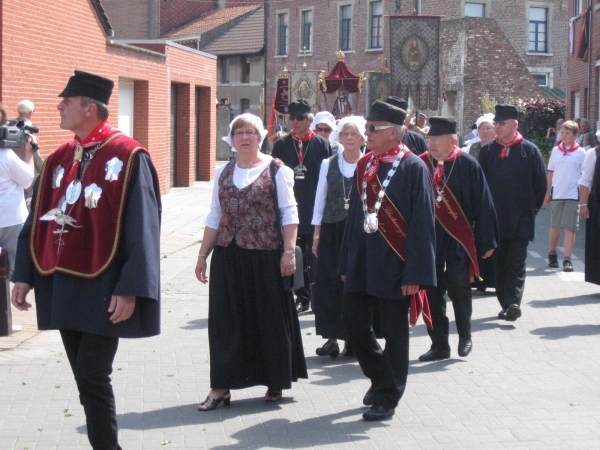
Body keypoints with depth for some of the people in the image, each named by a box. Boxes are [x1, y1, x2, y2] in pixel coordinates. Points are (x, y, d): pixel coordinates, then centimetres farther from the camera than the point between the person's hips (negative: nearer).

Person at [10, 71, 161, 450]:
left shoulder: (128, 157, -10)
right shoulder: (59, 159, 10)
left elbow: (142, 229, -14)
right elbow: (37, 221, 14)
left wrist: (130, 289, -18)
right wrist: (25, 275, 9)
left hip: (102, 290, -6)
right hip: (63, 287, 7)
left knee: (92, 380, -6)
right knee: (87, 380, 11)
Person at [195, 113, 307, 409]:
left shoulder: (276, 170, -2)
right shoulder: (224, 173, 11)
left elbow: (289, 213, -5)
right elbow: (214, 217, 14)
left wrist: (289, 251, -14)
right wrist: (203, 256, 10)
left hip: (265, 257, -4)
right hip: (228, 258, 4)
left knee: (269, 317, 4)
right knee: (226, 320, 5)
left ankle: (275, 381, 18)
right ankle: (222, 386, 9)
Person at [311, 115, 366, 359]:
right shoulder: (328, 165, 6)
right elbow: (319, 201, 9)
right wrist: (316, 235, 6)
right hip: (331, 232, 2)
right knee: (329, 284, -1)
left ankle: (352, 339, 11)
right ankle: (331, 337, 3)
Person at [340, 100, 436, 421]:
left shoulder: (413, 168, -11)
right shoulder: (364, 165, 9)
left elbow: (423, 224, -14)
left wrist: (415, 274, -17)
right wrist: (346, 263, 12)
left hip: (393, 265, -6)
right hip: (362, 262, 6)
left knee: (394, 332, 4)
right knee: (353, 321, 8)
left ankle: (387, 397, 17)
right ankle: (380, 377, 31)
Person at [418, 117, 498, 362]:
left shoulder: (467, 165, -6)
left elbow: (482, 203, -3)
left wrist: (486, 241, -3)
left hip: (459, 238, -3)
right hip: (429, 238, 3)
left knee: (457, 285, -10)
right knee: (432, 291, 4)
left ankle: (465, 335, 15)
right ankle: (439, 345, 15)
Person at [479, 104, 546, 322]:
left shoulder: (529, 151, -2)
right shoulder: (487, 151, 6)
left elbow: (540, 184, 1)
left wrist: (531, 209, 1)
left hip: (520, 220, -3)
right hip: (494, 219, 3)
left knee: (516, 263, -6)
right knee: (499, 263, 7)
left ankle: (513, 301, -11)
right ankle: (507, 304, 14)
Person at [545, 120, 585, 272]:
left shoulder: (581, 153, 0)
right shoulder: (556, 151, 6)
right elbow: (550, 173, 9)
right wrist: (547, 194, 5)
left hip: (572, 195, -2)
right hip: (556, 195, 2)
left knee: (570, 228, -6)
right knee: (555, 226, 11)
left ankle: (567, 260, -6)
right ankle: (552, 254, 28)